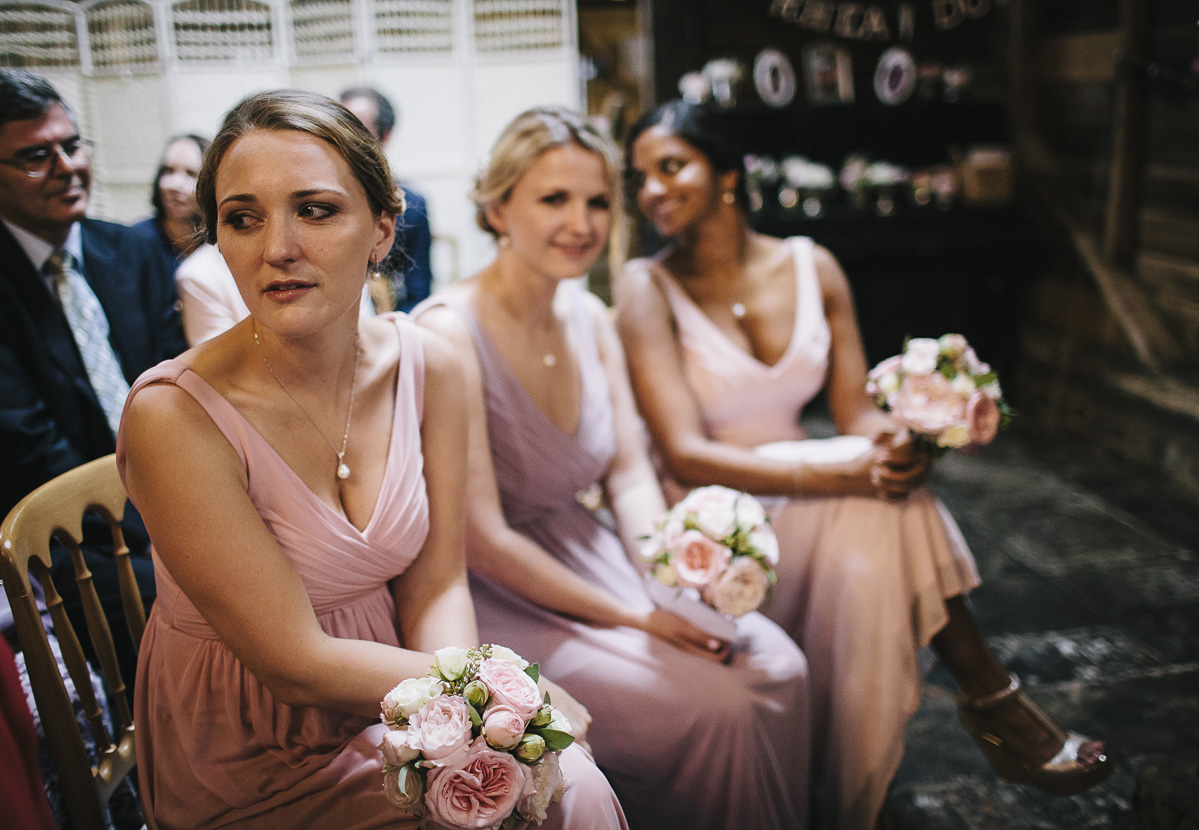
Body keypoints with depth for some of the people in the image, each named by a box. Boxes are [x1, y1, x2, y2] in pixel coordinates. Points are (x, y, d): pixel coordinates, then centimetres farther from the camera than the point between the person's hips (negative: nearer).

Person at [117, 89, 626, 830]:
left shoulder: (428, 367, -9)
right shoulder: (174, 416, -25)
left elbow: (435, 585, -3)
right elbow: (297, 667, -21)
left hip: (385, 705, 4)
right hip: (250, 764, -4)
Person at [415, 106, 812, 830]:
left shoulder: (591, 318, 4)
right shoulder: (448, 333, -20)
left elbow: (631, 477, 4)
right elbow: (482, 540, -21)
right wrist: (632, 619, -18)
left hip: (587, 554, 7)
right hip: (500, 598, -7)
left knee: (777, 669, -6)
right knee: (716, 705, -18)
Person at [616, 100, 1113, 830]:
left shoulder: (812, 267, 2)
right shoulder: (648, 288, -11)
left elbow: (857, 411, 0)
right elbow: (686, 455, -20)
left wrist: (896, 438, -26)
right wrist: (840, 475, -29)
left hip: (810, 509, 4)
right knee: (874, 506, -28)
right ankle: (991, 697, -11)